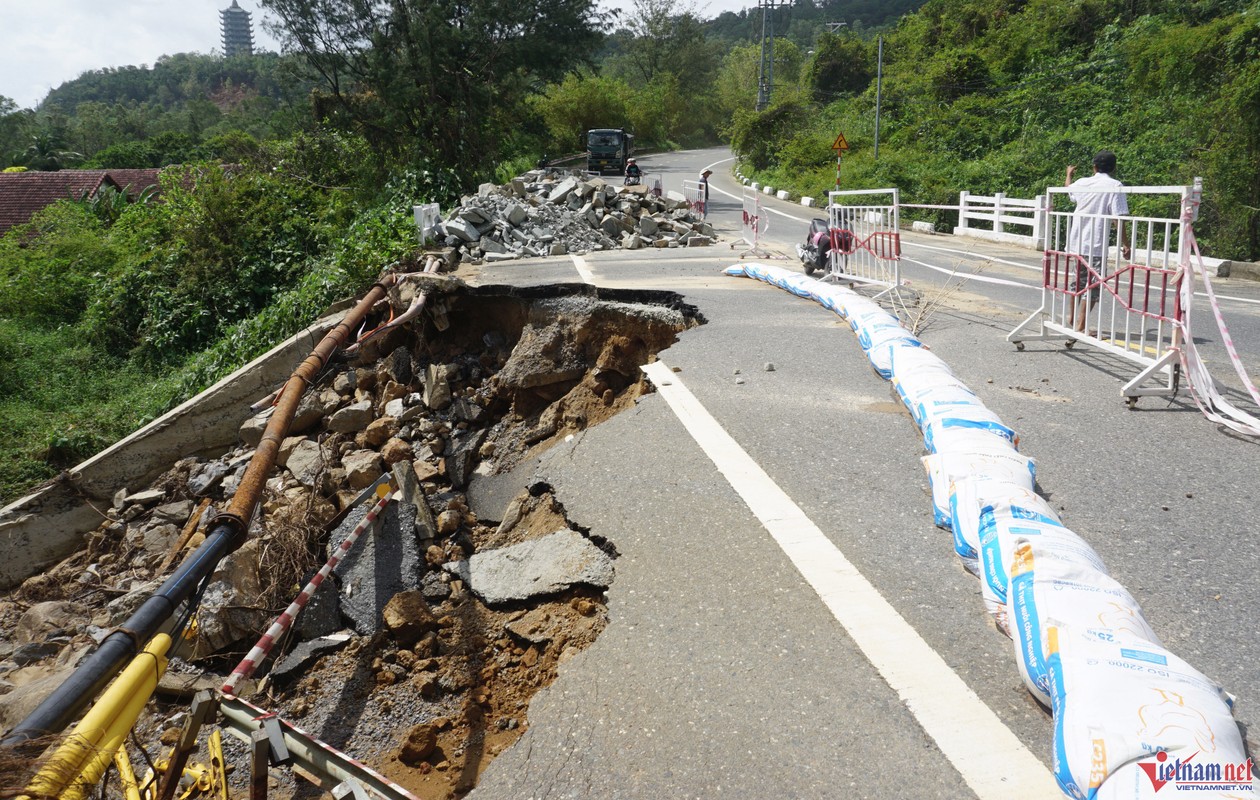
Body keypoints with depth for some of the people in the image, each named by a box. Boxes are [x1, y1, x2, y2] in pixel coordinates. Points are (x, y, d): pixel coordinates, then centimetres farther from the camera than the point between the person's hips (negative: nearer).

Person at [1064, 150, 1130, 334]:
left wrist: (1069, 174, 53)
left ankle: (1071, 317, 36)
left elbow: (1068, 188, 32)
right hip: (1096, 246, -6)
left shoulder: (1082, 183, 8)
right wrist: (1124, 244, -12)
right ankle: (1080, 326, -3)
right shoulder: (1115, 186, -8)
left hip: (1075, 242, 6)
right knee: (1093, 285, 0)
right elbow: (1119, 217, -15)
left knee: (1078, 279, 23)